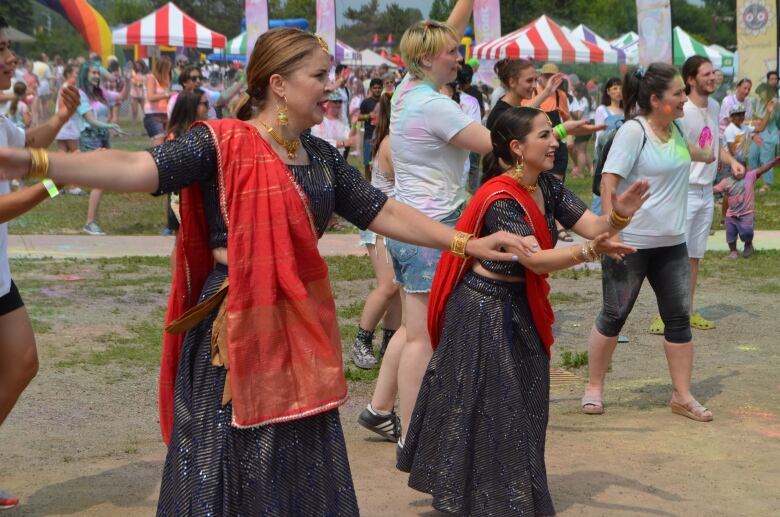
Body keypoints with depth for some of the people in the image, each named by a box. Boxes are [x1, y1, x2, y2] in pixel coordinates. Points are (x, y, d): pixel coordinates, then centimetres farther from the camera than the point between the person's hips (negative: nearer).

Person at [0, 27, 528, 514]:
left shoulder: (322, 156, 10)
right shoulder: (222, 143, -11)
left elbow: (385, 212, 15)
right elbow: (139, 169, -24)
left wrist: (468, 243, 12)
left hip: (301, 324, 6)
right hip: (235, 328, -6)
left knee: (301, 468, 13)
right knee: (228, 469, 1)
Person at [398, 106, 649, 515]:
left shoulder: (547, 186, 1)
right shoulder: (499, 199, -23)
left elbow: (592, 226, -4)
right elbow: (536, 260, -29)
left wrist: (618, 216, -25)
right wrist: (591, 251, -43)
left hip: (521, 308, 9)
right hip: (484, 311, -8)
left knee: (522, 406, 15)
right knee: (484, 408, 1)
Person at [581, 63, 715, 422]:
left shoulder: (675, 128, 7)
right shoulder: (634, 131, -16)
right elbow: (609, 181, -20)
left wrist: (708, 156, 47)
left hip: (671, 243, 7)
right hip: (631, 242, -7)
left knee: (679, 318, 7)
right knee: (614, 315, 4)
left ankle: (683, 396, 16)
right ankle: (594, 389, 20)